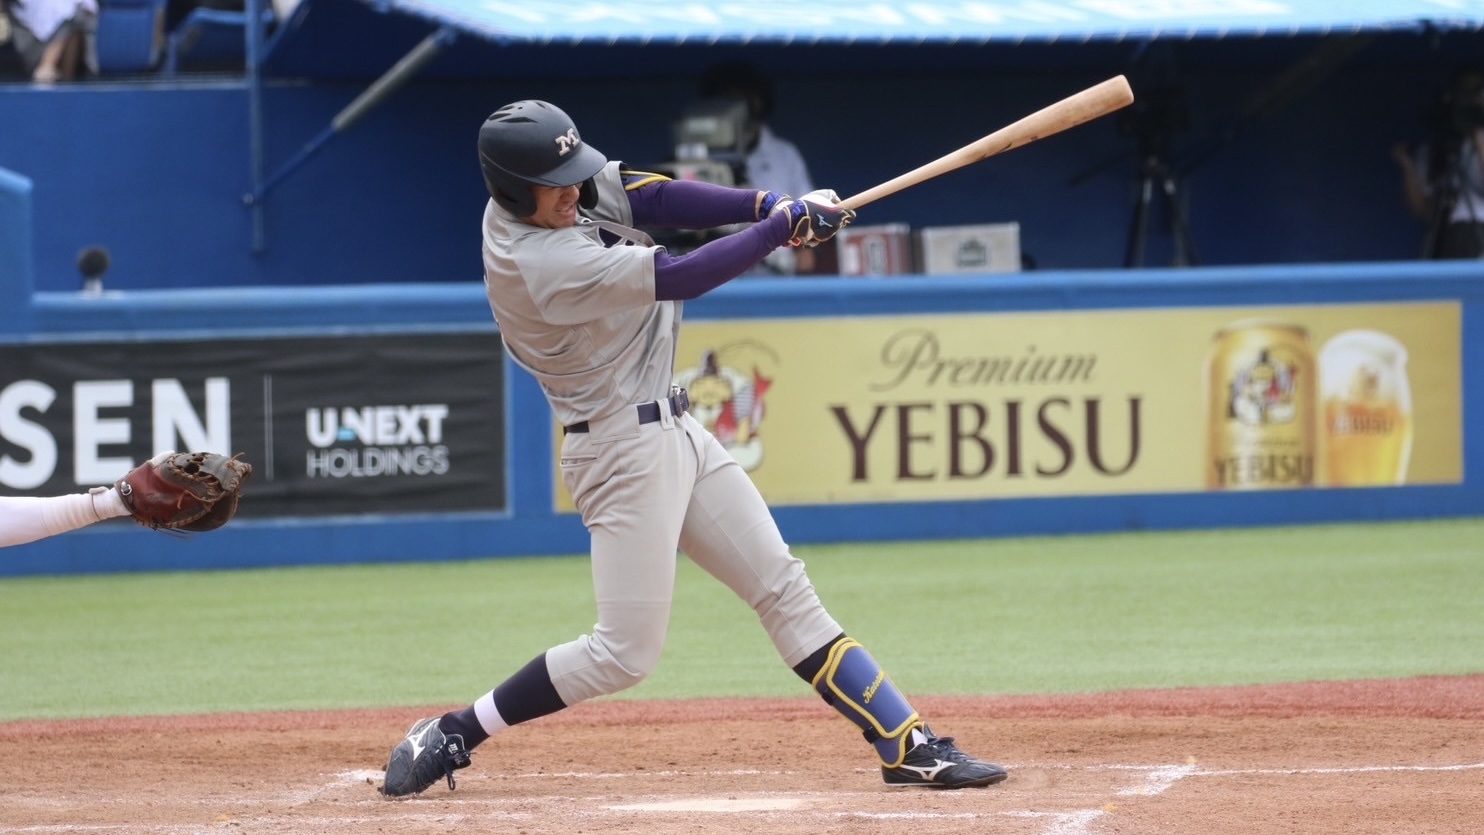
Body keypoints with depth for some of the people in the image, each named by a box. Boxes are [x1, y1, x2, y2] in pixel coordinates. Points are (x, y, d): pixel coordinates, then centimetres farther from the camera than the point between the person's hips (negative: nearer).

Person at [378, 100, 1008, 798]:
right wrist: (783, 224, -18)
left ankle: (908, 746, 7)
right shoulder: (542, 265, -27)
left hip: (673, 430, 10)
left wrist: (766, 203, -17)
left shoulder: (548, 190, -2)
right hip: (623, 447, -10)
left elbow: (651, 198, -2)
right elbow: (680, 279, -26)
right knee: (626, 653, -7)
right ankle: (451, 735, 5)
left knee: (785, 590, 7)